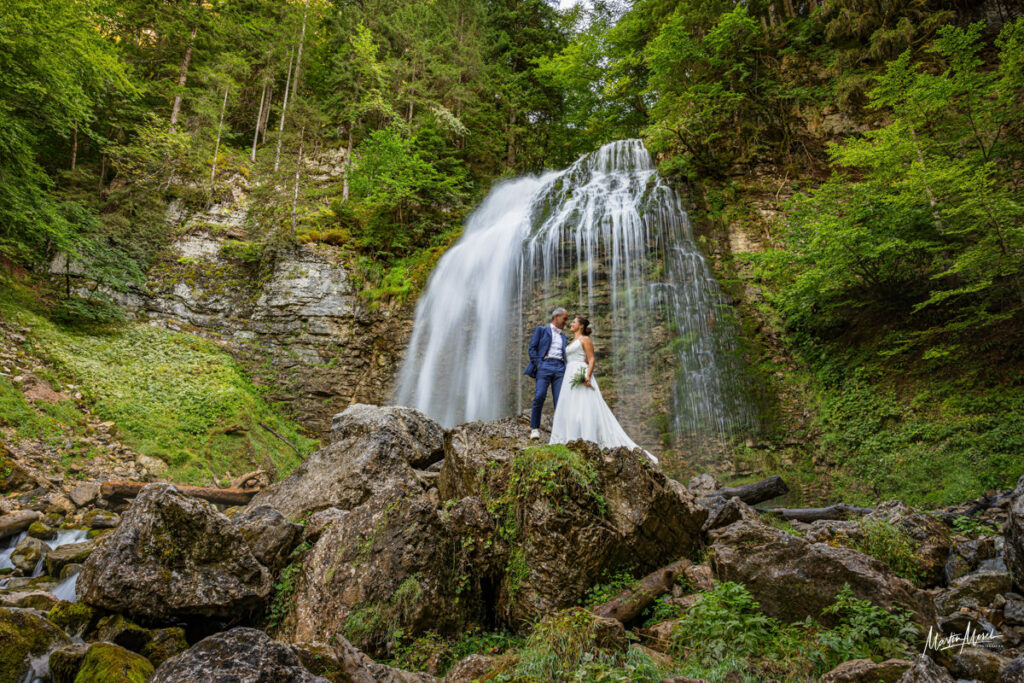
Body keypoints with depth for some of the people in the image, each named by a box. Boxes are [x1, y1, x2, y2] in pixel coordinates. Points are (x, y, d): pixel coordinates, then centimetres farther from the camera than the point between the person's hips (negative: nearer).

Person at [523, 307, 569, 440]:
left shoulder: (564, 337, 30)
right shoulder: (541, 330, 15)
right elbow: (532, 348, 4)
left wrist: (566, 369, 8)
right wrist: (538, 364, -8)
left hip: (560, 368, 4)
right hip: (545, 365, -4)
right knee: (539, 397, -17)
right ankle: (535, 428, -6)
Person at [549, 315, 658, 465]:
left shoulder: (585, 339, 2)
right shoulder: (571, 342, 25)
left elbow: (591, 360, -8)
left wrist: (587, 377, -22)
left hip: (581, 376, -8)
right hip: (570, 377, 8)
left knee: (584, 408, -15)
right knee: (568, 410, -1)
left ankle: (588, 442, -19)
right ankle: (572, 441, -2)